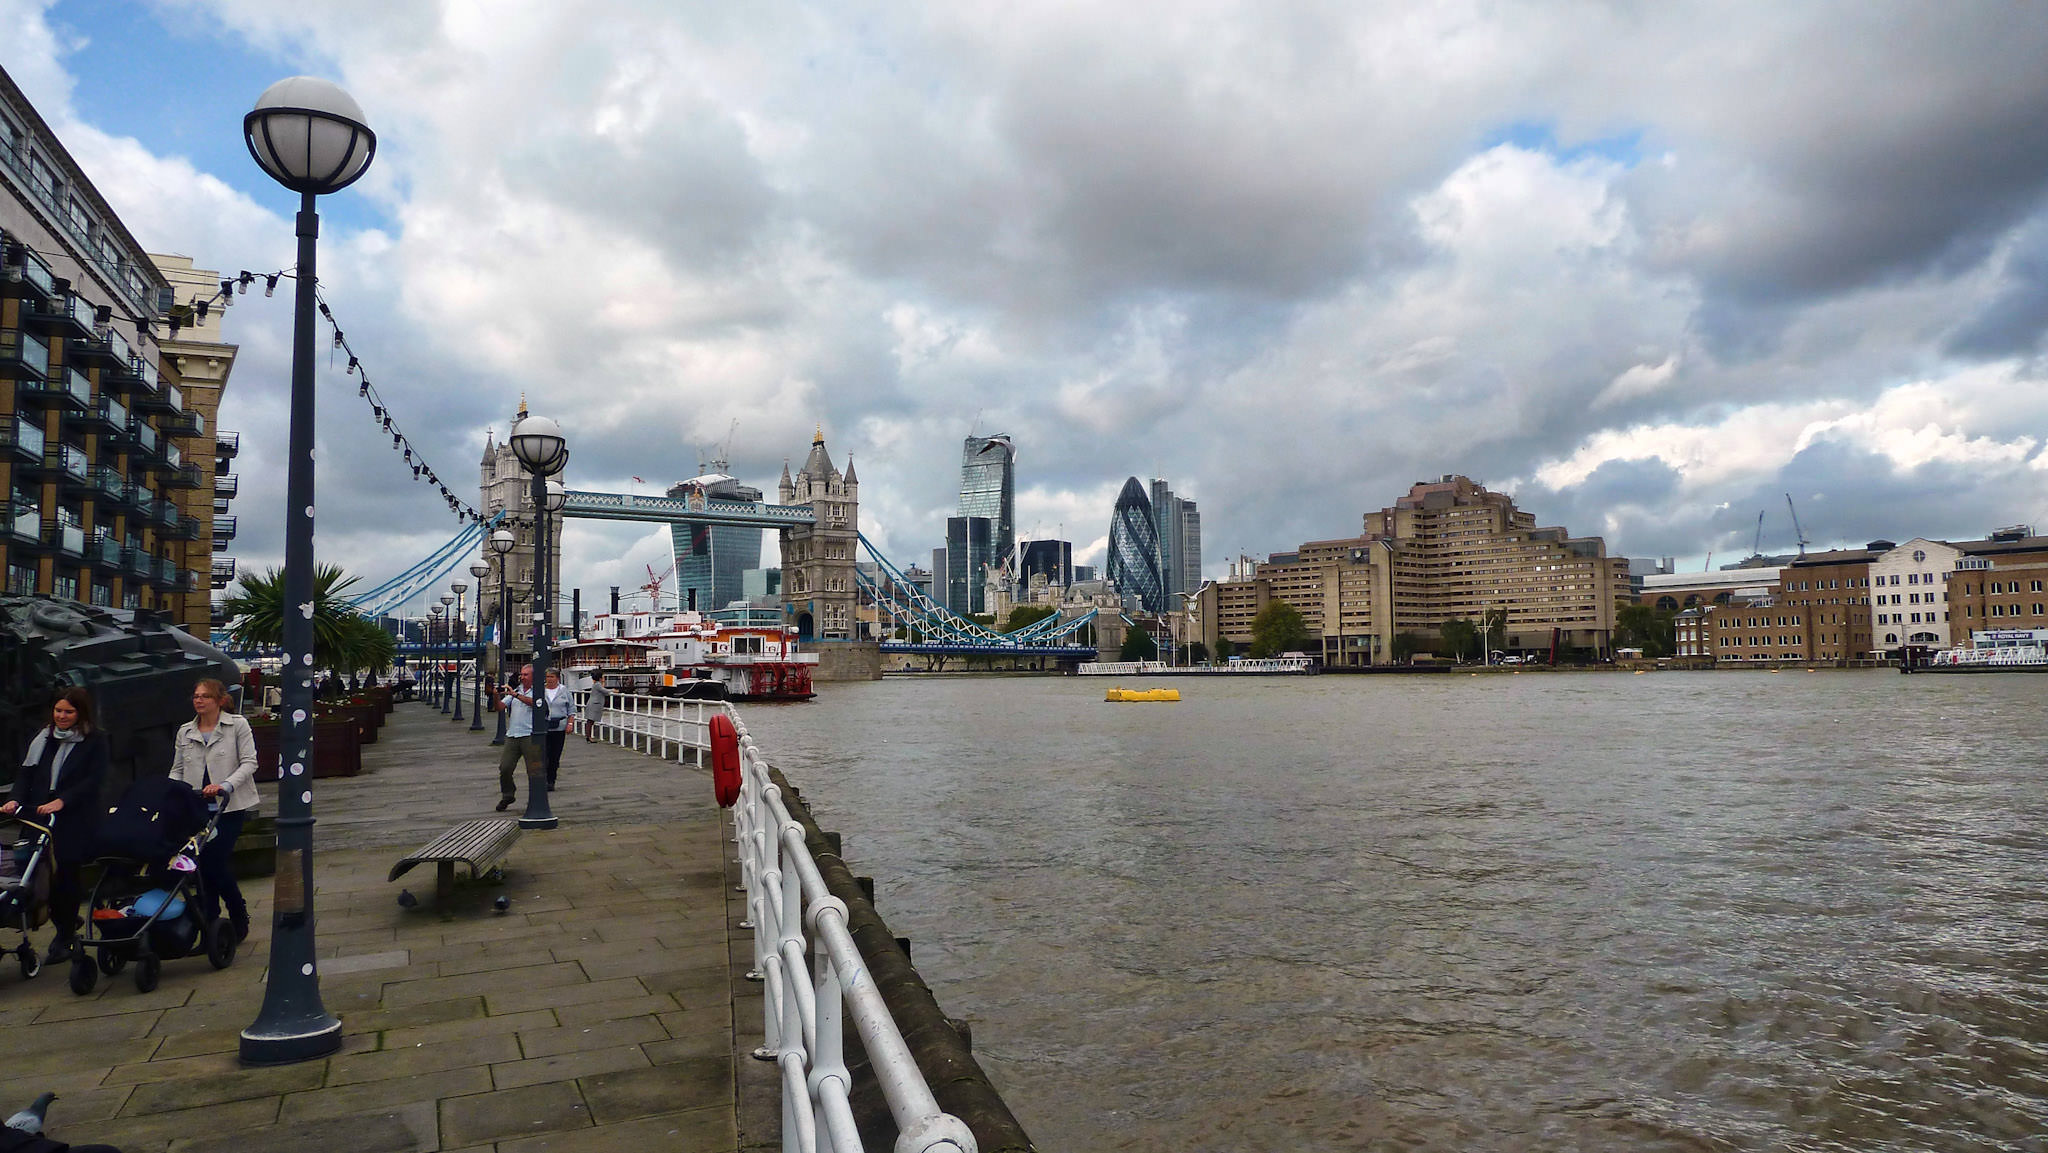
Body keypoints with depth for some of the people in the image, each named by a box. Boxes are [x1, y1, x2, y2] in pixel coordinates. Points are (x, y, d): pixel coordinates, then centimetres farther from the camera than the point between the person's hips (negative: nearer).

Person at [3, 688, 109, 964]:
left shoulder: (95, 741, -1)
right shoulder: (44, 738, 13)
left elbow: (93, 781, -9)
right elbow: (26, 772, 9)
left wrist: (61, 801, -20)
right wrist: (15, 799, -8)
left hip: (76, 820, -4)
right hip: (39, 817, 4)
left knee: (66, 874, -1)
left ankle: (64, 936, 14)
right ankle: (66, 926, 21)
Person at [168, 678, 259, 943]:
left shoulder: (237, 725, 1)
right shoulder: (185, 732, 14)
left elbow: (249, 762, -5)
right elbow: (177, 769, 16)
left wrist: (225, 785, -19)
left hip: (229, 807, -4)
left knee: (215, 862, -10)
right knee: (204, 864, 2)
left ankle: (239, 918, 8)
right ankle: (210, 926, 11)